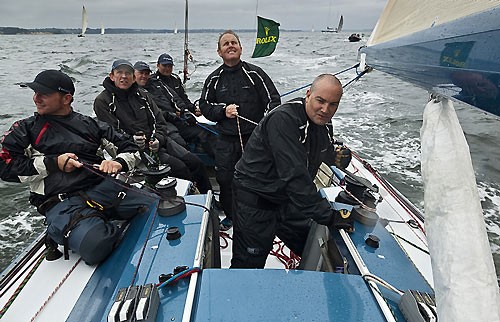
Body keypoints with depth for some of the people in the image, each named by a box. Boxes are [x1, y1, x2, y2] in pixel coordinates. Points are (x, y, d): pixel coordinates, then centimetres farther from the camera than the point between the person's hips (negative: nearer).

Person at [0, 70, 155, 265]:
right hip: (61, 202, -3)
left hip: (103, 187, 3)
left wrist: (118, 163, -3)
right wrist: (53, 163, -5)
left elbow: (130, 148, 19)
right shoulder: (24, 130, 16)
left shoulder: (89, 124, 18)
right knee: (95, 246, -35)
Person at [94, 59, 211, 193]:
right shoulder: (102, 101, 1)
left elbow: (160, 123, 10)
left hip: (159, 141, 5)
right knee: (179, 167, -24)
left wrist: (158, 139, -9)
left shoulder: (142, 94, 14)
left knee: (196, 163, -8)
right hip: (137, 149, -5)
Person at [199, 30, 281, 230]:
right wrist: (223, 111, -8)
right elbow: (205, 106, 12)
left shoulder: (255, 73, 2)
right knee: (225, 179, 3)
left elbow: (273, 99, 0)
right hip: (226, 140, 2)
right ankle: (230, 216, 28)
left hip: (255, 137, -2)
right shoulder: (214, 79, 9)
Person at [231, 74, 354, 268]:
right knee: (248, 266, 0)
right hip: (255, 200, -8)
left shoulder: (320, 125, 1)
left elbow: (327, 154, 20)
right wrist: (328, 216, -29)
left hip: (286, 200, 8)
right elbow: (294, 175, -32)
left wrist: (338, 157, -3)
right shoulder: (284, 119, -28)